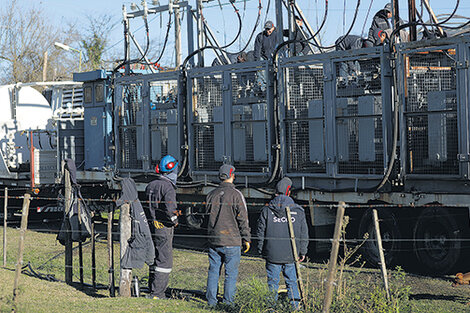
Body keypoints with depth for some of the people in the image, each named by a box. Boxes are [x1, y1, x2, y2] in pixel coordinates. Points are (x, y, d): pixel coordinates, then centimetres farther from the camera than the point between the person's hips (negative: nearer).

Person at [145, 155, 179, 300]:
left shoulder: (151, 185, 10)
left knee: (154, 260, 16)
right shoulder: (168, 187, -15)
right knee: (165, 262, -4)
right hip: (164, 228, -8)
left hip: (151, 226, 8)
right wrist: (174, 219, -9)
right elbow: (170, 207, -26)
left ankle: (153, 292, 20)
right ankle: (156, 294, -7)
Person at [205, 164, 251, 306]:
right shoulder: (236, 195, -9)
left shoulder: (211, 194, 7)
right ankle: (228, 302, 1)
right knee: (231, 273, 2)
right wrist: (246, 239, -1)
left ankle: (211, 301, 12)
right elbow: (243, 219, -9)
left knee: (213, 271, 11)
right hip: (232, 241, -5)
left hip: (213, 240, 5)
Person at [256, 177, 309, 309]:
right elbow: (304, 234, 4)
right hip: (291, 255, 1)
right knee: (292, 282, 10)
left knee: (273, 283, 7)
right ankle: (295, 307, 11)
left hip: (272, 255, -1)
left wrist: (261, 251, 11)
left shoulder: (267, 210, -2)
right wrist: (302, 252, 13)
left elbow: (260, 233, 2)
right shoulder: (298, 211, 0)